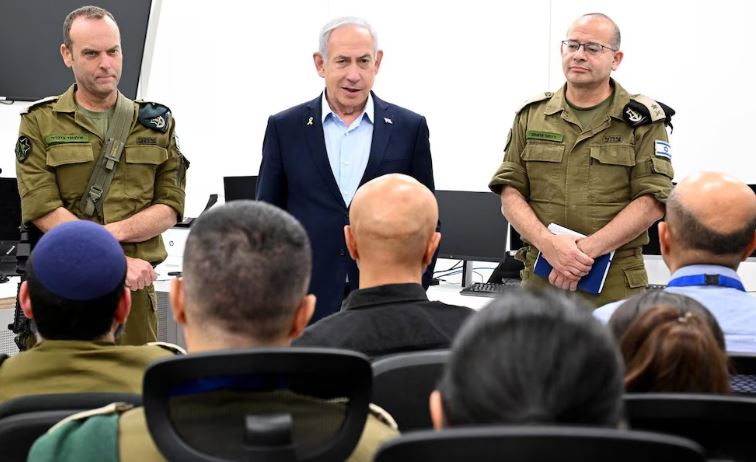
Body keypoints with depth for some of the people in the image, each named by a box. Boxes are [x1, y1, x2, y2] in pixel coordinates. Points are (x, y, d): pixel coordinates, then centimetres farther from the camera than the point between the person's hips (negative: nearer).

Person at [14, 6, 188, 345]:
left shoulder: (156, 124, 11)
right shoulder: (39, 124, 3)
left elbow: (170, 208, 4)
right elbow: (42, 210, -7)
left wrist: (114, 232, -14)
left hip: (134, 288, 2)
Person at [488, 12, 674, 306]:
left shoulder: (641, 120, 2)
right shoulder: (531, 115, 10)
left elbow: (651, 202, -7)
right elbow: (510, 194, 5)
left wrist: (586, 249, -16)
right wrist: (548, 243, -14)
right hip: (540, 279, 2)